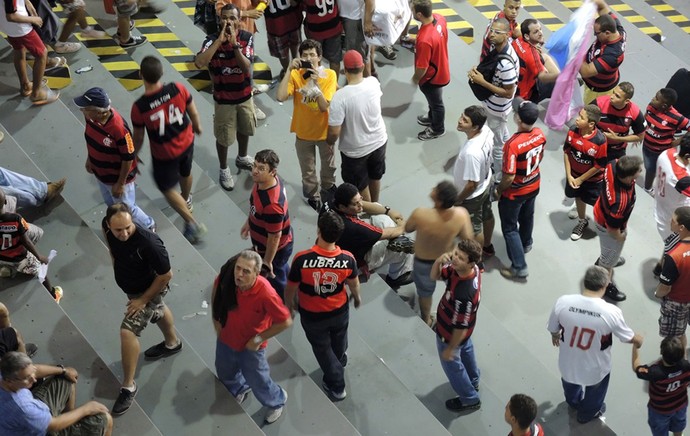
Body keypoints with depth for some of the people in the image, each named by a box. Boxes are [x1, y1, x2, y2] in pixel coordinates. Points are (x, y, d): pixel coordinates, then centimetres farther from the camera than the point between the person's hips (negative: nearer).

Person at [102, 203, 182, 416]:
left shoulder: (149, 243, -43)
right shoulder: (107, 227, -24)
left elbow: (166, 275, -29)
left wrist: (143, 300, -21)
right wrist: (116, 261, 3)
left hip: (149, 289, -7)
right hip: (130, 285, 7)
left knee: (128, 331, -11)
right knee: (157, 311, 31)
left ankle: (128, 386, 6)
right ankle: (172, 343, 61)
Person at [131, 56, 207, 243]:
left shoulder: (139, 107, -30)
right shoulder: (178, 89, -24)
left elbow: (138, 138, -14)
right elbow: (193, 113, -6)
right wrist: (197, 126, 17)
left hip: (164, 154, -4)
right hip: (187, 143, 4)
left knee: (167, 189, 21)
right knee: (185, 173, 33)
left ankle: (192, 223, 21)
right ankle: (186, 201, 63)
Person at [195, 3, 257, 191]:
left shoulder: (247, 37, -14)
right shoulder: (212, 40, -20)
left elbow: (246, 67, -26)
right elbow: (199, 62, -38)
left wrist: (234, 43, -35)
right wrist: (219, 40, -37)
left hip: (245, 95, 3)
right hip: (223, 99, -3)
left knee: (244, 129, 26)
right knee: (223, 137, 12)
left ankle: (242, 158, 52)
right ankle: (224, 170, 35)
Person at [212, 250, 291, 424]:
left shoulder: (265, 293, -38)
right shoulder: (225, 279, -25)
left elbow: (285, 321, -27)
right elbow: (216, 299, 0)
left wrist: (259, 339, -20)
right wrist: (217, 322, 3)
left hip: (251, 345, -4)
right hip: (226, 339, 4)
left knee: (258, 382, 16)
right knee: (225, 374, 28)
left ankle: (276, 401, 50)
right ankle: (240, 390, 64)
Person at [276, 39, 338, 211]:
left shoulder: (329, 75, -19)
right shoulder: (295, 75, -19)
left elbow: (324, 106, -26)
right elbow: (280, 97, -35)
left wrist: (315, 83, -38)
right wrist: (289, 70, -35)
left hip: (324, 130, 1)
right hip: (304, 132, -1)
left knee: (329, 164, 26)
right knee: (308, 170, 20)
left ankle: (328, 187, 56)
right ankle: (312, 195, 47)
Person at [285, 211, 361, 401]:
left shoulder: (302, 259, -35)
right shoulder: (348, 259, -27)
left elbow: (291, 288, -18)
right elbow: (354, 285, -7)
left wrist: (289, 303, 5)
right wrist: (357, 297, 17)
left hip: (312, 315, -2)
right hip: (339, 311, 2)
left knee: (322, 347, 25)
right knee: (339, 340, 34)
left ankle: (336, 386, 41)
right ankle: (340, 363, 64)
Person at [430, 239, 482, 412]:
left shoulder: (463, 294, -46)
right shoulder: (469, 268, -23)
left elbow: (460, 327, -32)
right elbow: (434, 276, -11)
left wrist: (450, 349, -15)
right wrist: (439, 261, -34)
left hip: (451, 334, -8)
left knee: (452, 364, 20)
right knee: (466, 350, 34)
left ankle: (470, 399, 45)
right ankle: (473, 382, 64)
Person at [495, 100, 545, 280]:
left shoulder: (513, 144, -38)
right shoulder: (540, 134, -15)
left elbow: (509, 177, -31)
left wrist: (498, 190, -12)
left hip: (514, 192, -7)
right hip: (534, 185, 7)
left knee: (509, 228, 12)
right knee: (527, 216, 32)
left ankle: (519, 267, 19)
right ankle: (526, 243, 58)